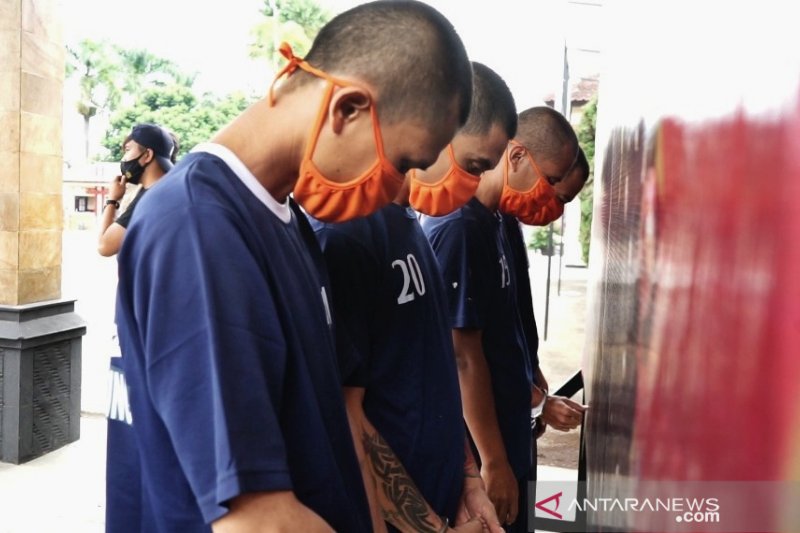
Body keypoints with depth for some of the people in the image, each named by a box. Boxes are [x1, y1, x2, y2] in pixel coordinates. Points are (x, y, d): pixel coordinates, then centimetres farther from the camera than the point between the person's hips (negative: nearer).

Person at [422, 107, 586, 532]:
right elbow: (464, 356, -22)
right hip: (478, 450, -9)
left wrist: (533, 397, 21)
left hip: (503, 435, 9)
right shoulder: (459, 228, -22)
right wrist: (493, 461, -18)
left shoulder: (491, 220, 7)